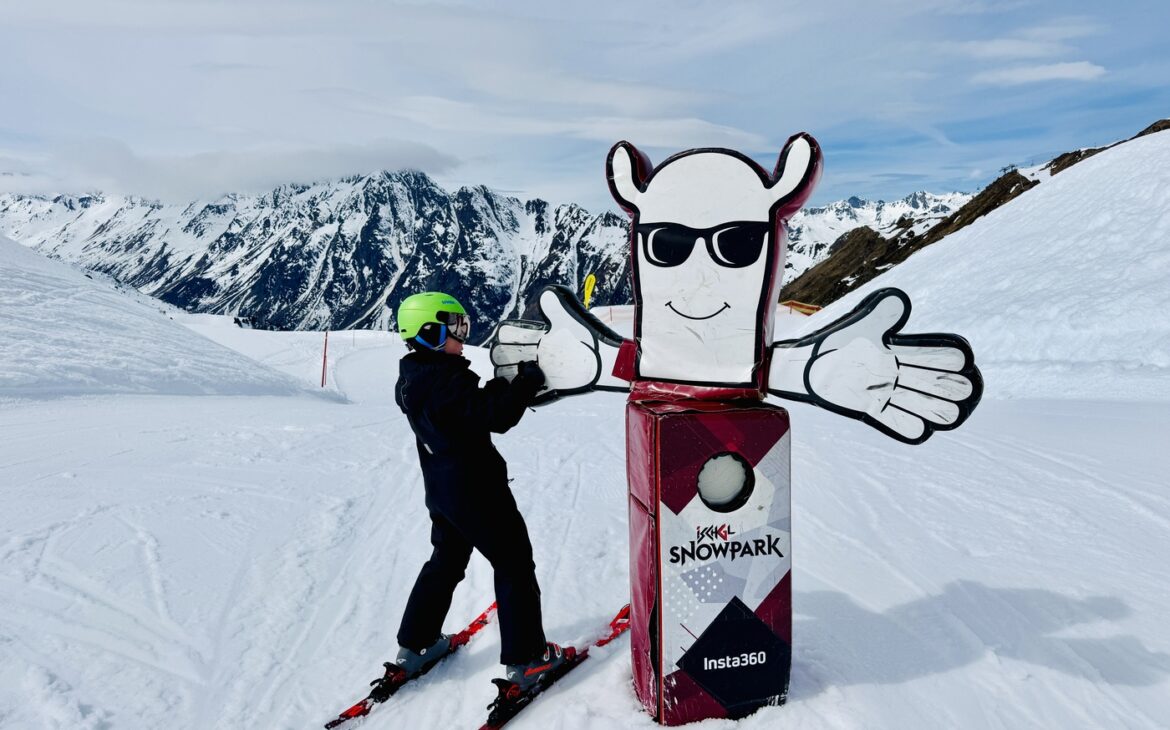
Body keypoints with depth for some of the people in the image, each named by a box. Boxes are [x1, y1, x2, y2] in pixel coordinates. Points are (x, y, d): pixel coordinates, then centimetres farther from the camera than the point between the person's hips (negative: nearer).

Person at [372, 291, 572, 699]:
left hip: (440, 489, 9)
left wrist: (498, 389, 6)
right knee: (514, 566, 4)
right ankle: (525, 659, 11)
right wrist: (527, 382, -19)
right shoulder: (449, 381, -25)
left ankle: (415, 646, 32)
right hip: (477, 491, -9)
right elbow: (496, 416, -31)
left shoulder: (411, 379, 6)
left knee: (445, 562, 24)